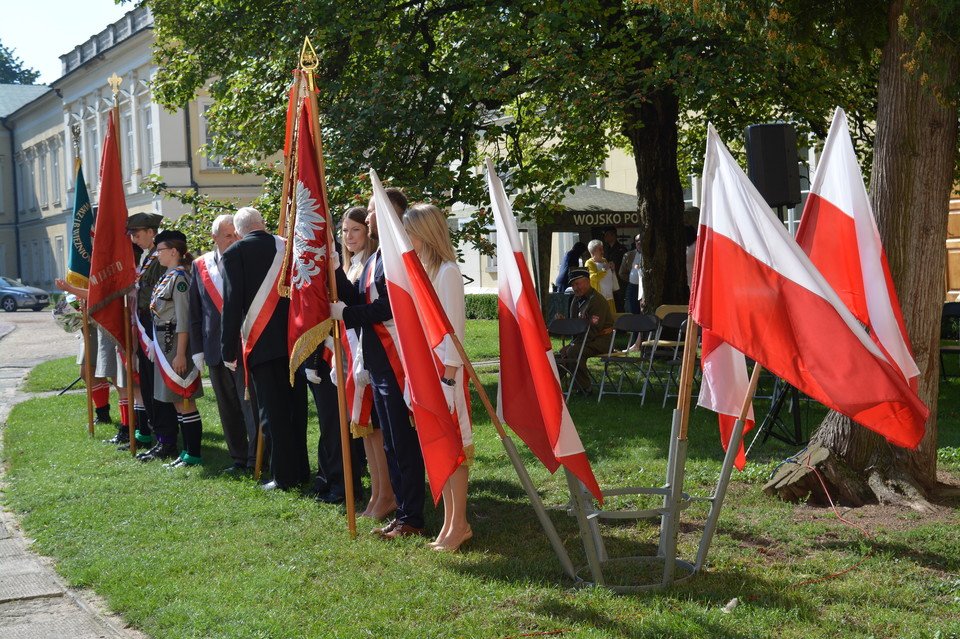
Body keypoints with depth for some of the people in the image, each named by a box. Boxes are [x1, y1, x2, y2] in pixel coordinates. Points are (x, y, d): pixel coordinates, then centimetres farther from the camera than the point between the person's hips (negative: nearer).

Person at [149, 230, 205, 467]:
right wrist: (158, 348, 18)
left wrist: (180, 354, -22)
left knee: (183, 400, -5)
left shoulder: (179, 277, -14)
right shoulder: (168, 277, 14)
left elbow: (184, 320, -19)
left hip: (175, 343, -10)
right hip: (164, 345, 10)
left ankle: (194, 454, 0)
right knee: (177, 401, 12)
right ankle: (188, 450, 19)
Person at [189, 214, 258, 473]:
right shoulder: (201, 266, 9)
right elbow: (195, 311, 11)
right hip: (216, 349, 4)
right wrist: (197, 348, 6)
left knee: (250, 404, -6)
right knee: (228, 408, 10)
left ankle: (256, 458, 1)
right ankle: (239, 458, 19)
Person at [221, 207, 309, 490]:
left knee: (273, 412, 0)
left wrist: (228, 350, -3)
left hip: (261, 343, -4)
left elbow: (231, 305, -8)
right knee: (296, 406, 13)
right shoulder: (286, 246, 7)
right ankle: (301, 470, 21)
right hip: (296, 339, 5)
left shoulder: (234, 254, -5)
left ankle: (285, 475, 2)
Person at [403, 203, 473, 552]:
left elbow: (454, 327, -14)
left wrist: (449, 377, -17)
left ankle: (459, 525, 3)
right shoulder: (418, 269, 13)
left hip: (444, 366, -8)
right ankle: (449, 522, 16)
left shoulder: (447, 271, -11)